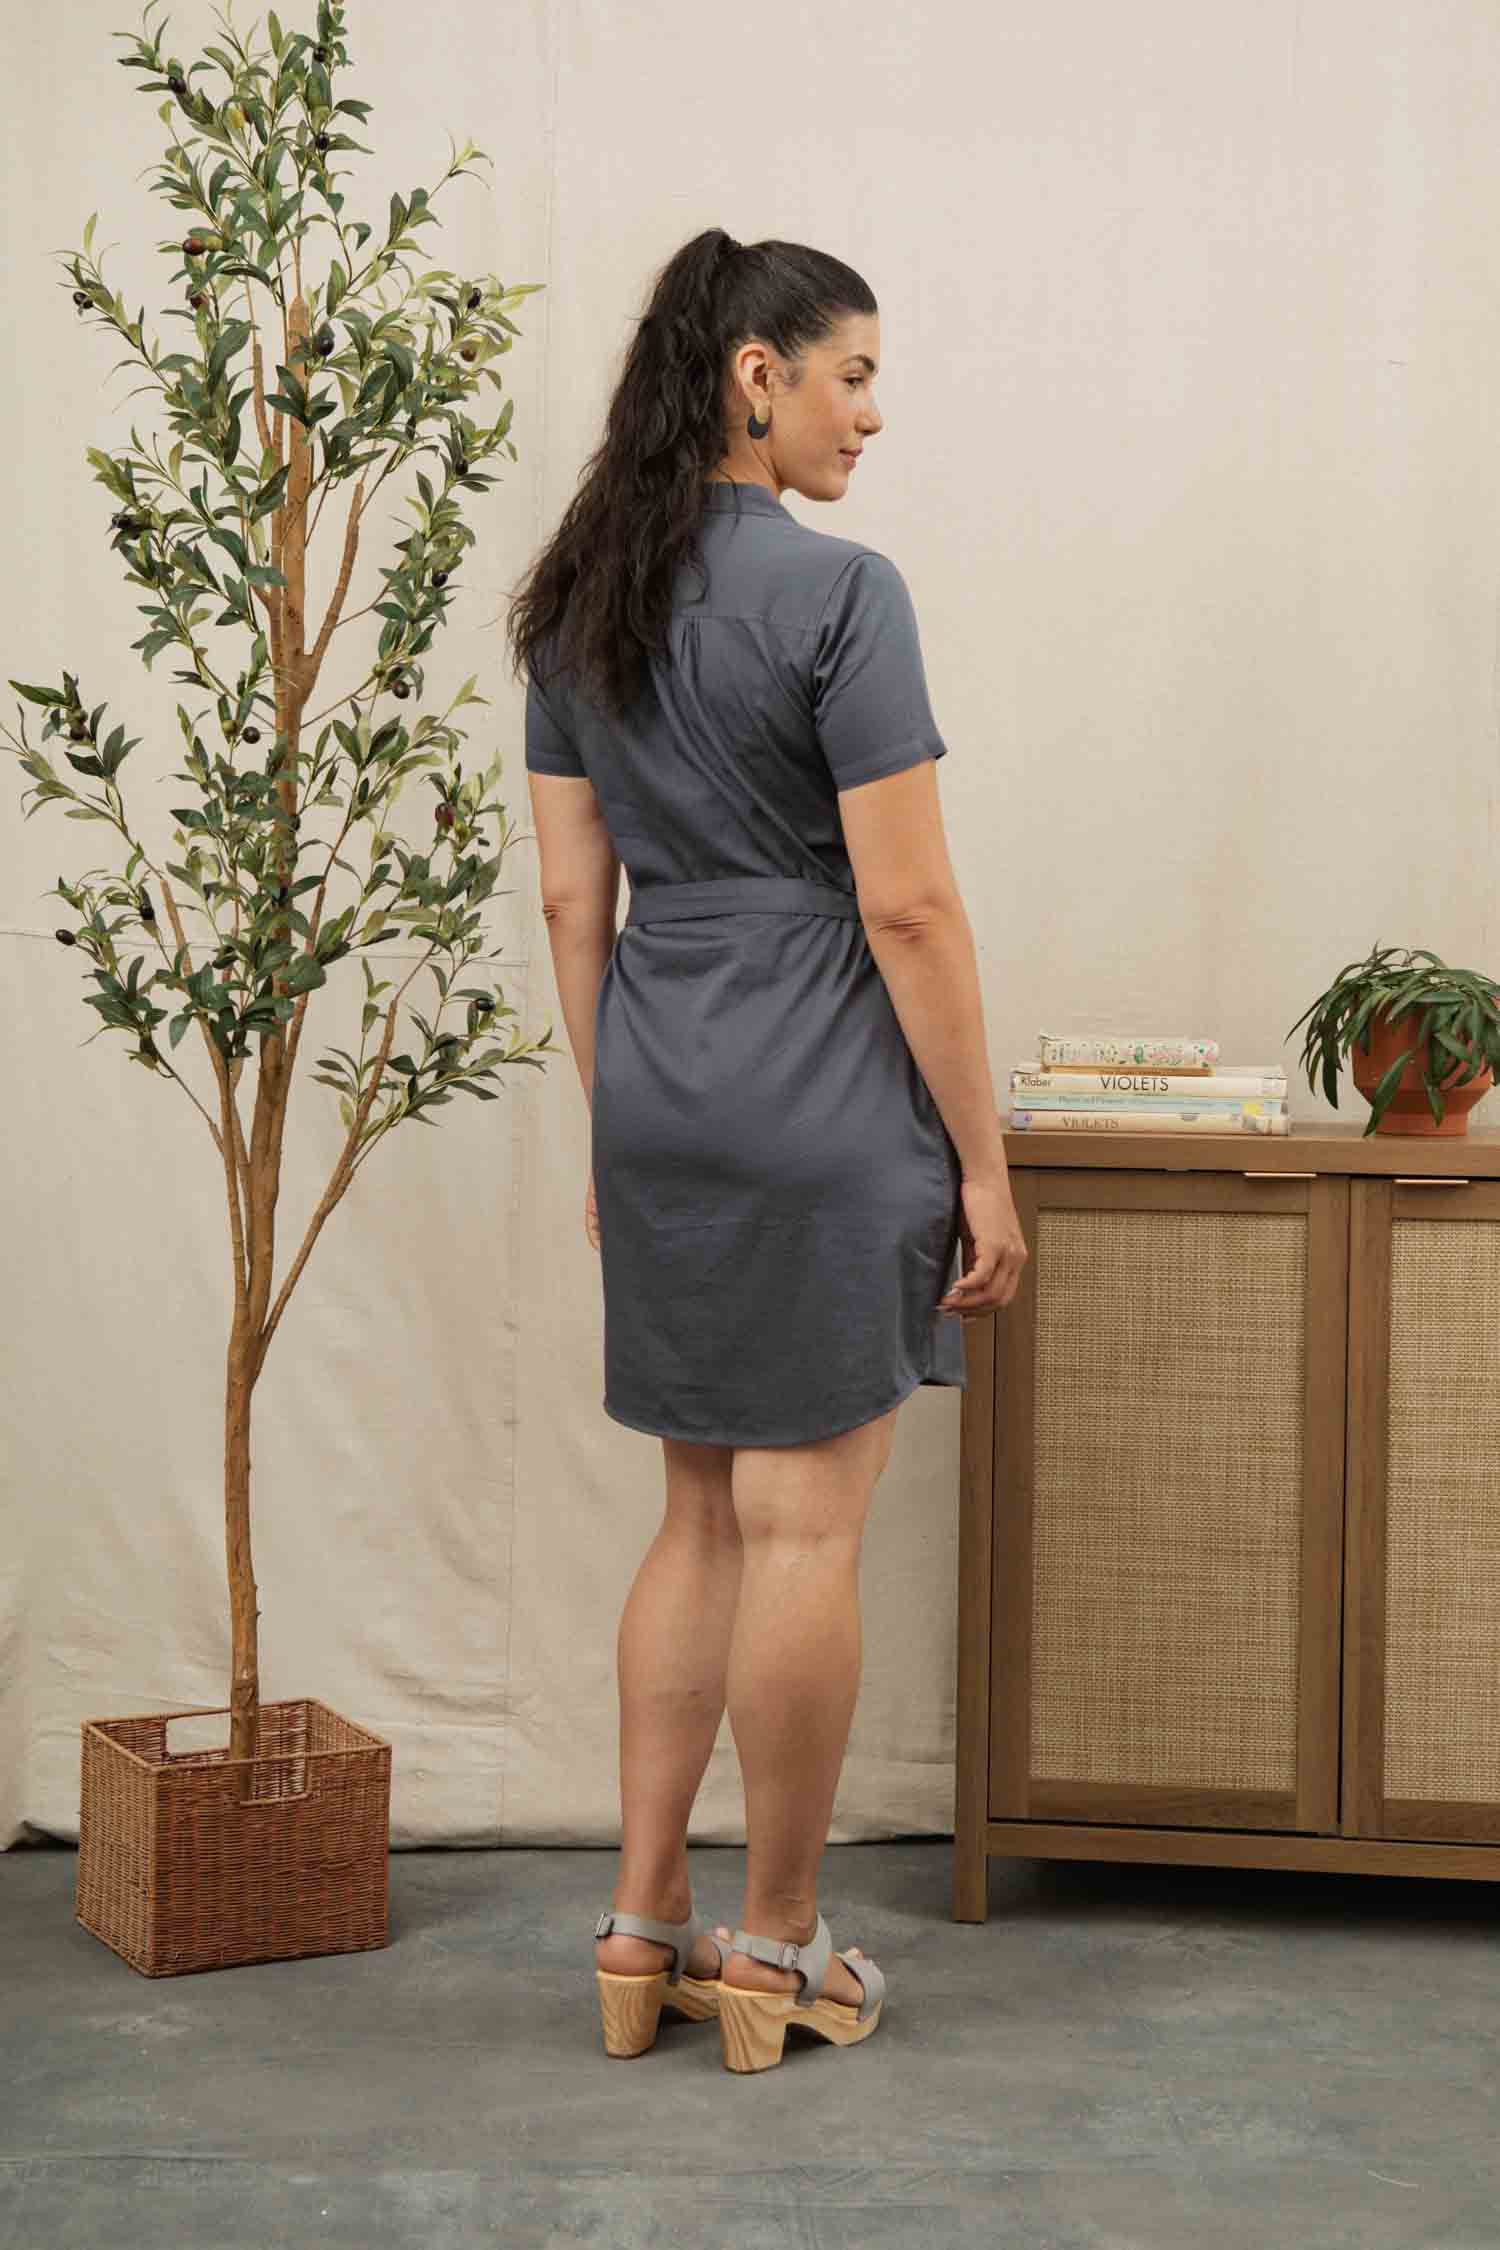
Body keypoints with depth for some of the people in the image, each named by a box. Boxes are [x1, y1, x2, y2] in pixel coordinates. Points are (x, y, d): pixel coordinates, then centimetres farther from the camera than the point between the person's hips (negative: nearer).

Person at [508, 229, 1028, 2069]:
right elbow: (906, 907, -15)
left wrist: (612, 1124, 17)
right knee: (803, 1531, 3)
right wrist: (983, 1161, -9)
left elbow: (571, 899, 10)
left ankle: (640, 1930, 21)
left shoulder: (574, 607, 8)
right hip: (826, 1106, -7)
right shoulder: (835, 590, -14)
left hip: (660, 1107, 7)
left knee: (703, 1516, 16)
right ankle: (774, 1948, 15)